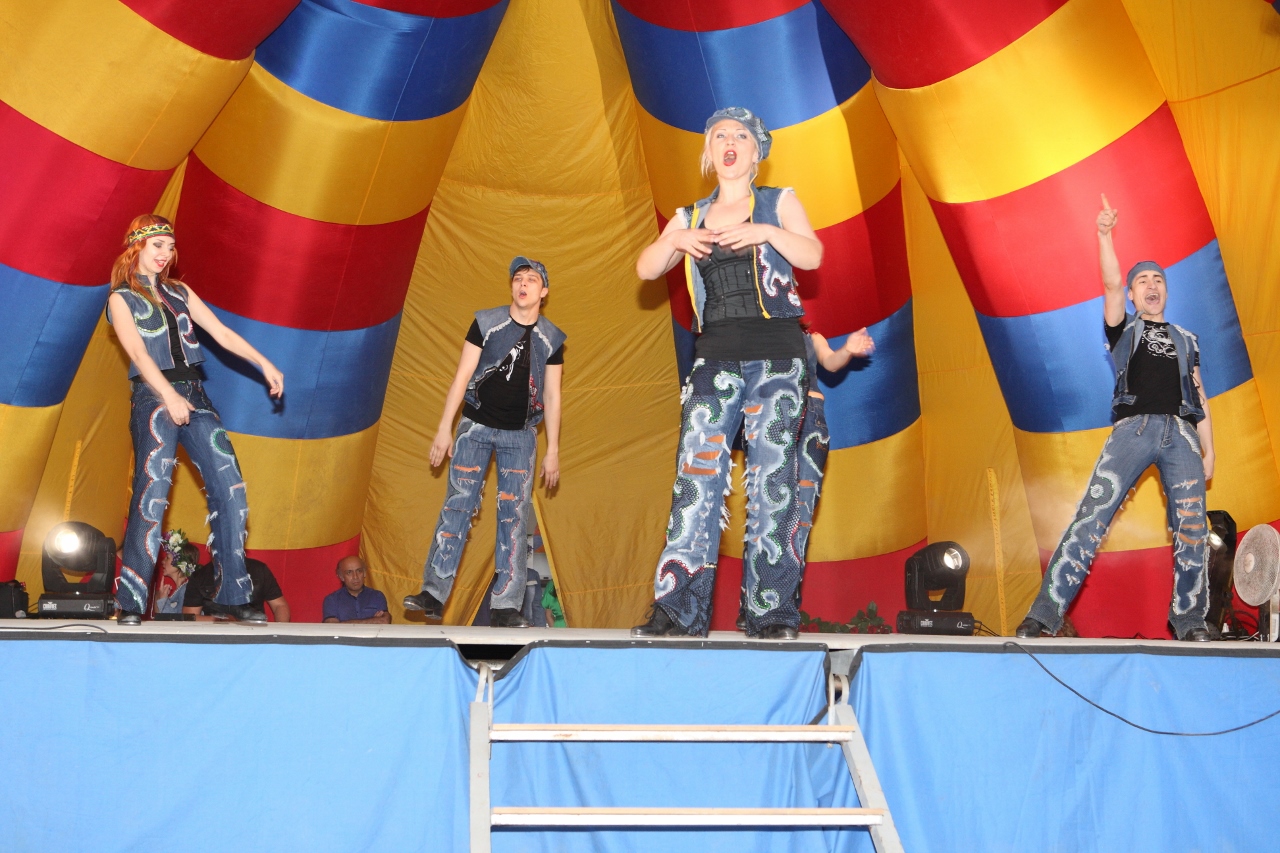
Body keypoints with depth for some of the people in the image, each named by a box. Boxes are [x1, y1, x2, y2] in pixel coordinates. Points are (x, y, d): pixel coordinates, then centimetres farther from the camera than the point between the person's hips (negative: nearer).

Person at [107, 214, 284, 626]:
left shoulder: (179, 293, 20)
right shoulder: (121, 299, 5)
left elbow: (221, 333, 14)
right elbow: (138, 352, -8)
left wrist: (264, 364, 1)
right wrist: (169, 396, -22)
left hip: (194, 395, 5)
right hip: (154, 397, -5)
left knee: (230, 489, -4)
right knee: (152, 496, -13)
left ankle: (234, 594, 1)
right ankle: (131, 603, -7)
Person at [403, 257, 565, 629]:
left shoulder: (551, 338, 4)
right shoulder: (486, 323, -1)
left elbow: (551, 396, 6)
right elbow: (462, 376, -1)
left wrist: (553, 450, 3)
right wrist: (444, 428, -6)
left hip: (520, 434, 1)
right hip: (476, 426, -1)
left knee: (514, 515, -3)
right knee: (457, 505, -7)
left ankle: (506, 607, -1)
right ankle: (433, 593, -5)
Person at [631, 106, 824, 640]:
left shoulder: (778, 202, 11)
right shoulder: (691, 217, 19)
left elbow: (812, 256, -4)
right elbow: (646, 269, 9)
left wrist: (765, 232, -18)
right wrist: (673, 240, -9)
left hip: (776, 356, -2)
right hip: (715, 356, 2)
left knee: (771, 477, -5)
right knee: (697, 472, -8)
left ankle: (773, 612, -3)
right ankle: (679, 609, -10)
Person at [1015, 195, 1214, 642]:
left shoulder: (1186, 340, 27)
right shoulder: (1124, 329, 21)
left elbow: (1199, 398, 20)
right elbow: (1111, 285, 2)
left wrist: (1209, 451, 10)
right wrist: (1105, 236, -10)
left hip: (1182, 432, 3)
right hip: (1134, 427, -3)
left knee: (1192, 527, -8)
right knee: (1092, 514, -15)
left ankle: (1189, 622, 2)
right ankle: (1044, 613, -21)